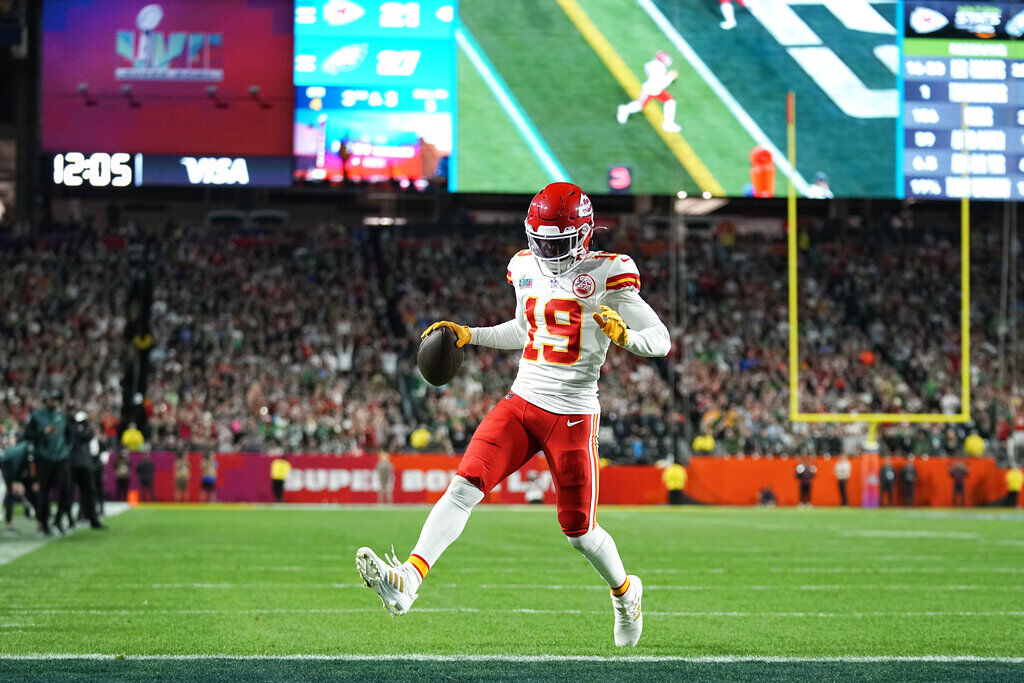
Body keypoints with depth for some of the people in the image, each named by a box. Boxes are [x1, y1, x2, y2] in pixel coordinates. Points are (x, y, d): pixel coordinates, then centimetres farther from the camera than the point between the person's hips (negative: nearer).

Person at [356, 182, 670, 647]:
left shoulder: (606, 275, -8)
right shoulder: (526, 269, 10)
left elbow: (661, 340, -9)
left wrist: (625, 337, -29)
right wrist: (468, 335, 19)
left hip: (572, 416, -4)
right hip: (520, 404, 4)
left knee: (579, 532, 5)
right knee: (464, 487, -16)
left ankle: (625, 592, 35)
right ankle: (406, 582, -29)